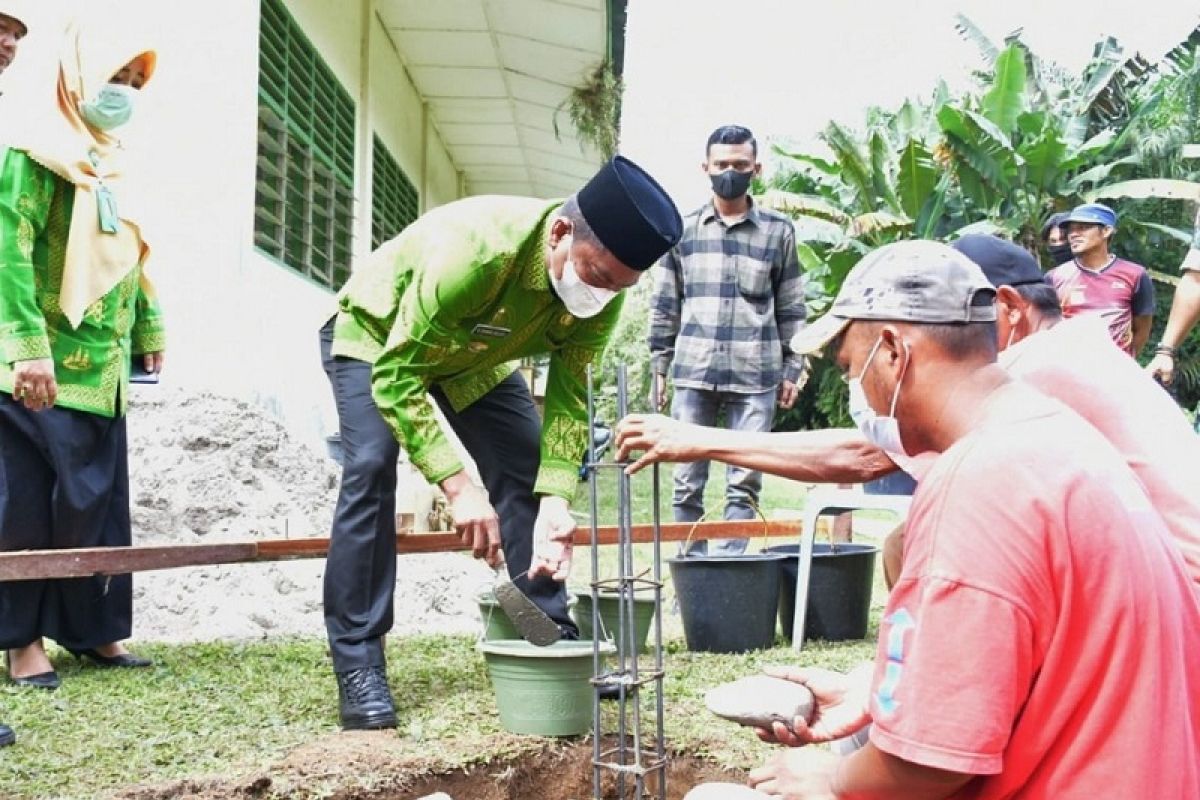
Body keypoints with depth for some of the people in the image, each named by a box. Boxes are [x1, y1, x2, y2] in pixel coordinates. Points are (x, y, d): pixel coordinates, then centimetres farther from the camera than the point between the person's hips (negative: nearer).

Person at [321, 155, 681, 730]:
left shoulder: (602, 290, -25)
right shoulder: (472, 249, -45)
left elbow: (569, 395, -17)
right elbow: (395, 377, -40)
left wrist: (556, 498, -30)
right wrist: (458, 486, -45)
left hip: (473, 355, 6)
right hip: (375, 335, -5)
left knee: (529, 471, -4)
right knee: (371, 466, -23)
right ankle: (357, 665, -16)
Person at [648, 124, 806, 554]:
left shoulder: (778, 231, 7)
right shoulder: (681, 230, 10)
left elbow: (791, 308, 10)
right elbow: (664, 305, 12)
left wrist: (792, 369, 7)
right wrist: (659, 367, 8)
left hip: (756, 376, -1)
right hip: (693, 373, 1)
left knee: (744, 483, -1)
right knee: (687, 481, 3)